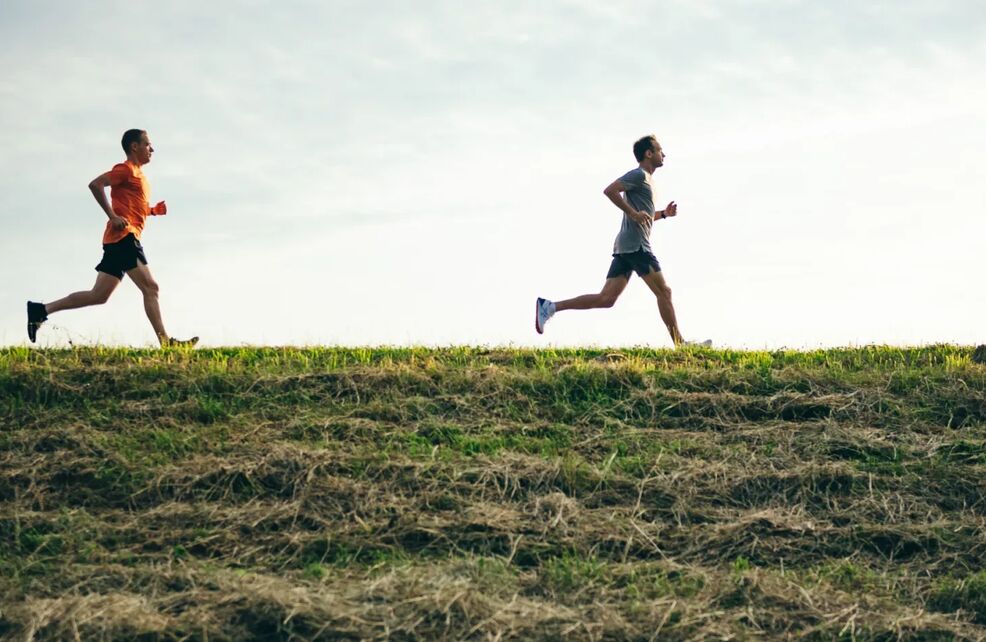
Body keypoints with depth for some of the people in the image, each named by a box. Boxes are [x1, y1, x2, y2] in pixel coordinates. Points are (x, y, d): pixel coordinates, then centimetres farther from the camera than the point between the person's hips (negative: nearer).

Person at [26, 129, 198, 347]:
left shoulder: (137, 174, 26)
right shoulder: (126, 169, -3)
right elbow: (95, 184, -15)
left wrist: (153, 210, 14)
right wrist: (113, 217, -18)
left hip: (120, 240, 10)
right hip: (124, 236, -10)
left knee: (98, 296, 5)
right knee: (150, 288, -13)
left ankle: (41, 309, 7)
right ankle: (165, 342, -17)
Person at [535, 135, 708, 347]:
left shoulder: (644, 178, 26)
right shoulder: (639, 175, -5)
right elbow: (609, 190, -19)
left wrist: (664, 214, 20)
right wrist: (634, 213, -18)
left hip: (625, 248, 10)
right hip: (636, 245, -10)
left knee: (606, 299, 1)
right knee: (664, 292, -4)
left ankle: (549, 307, -3)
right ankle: (680, 344, 0)